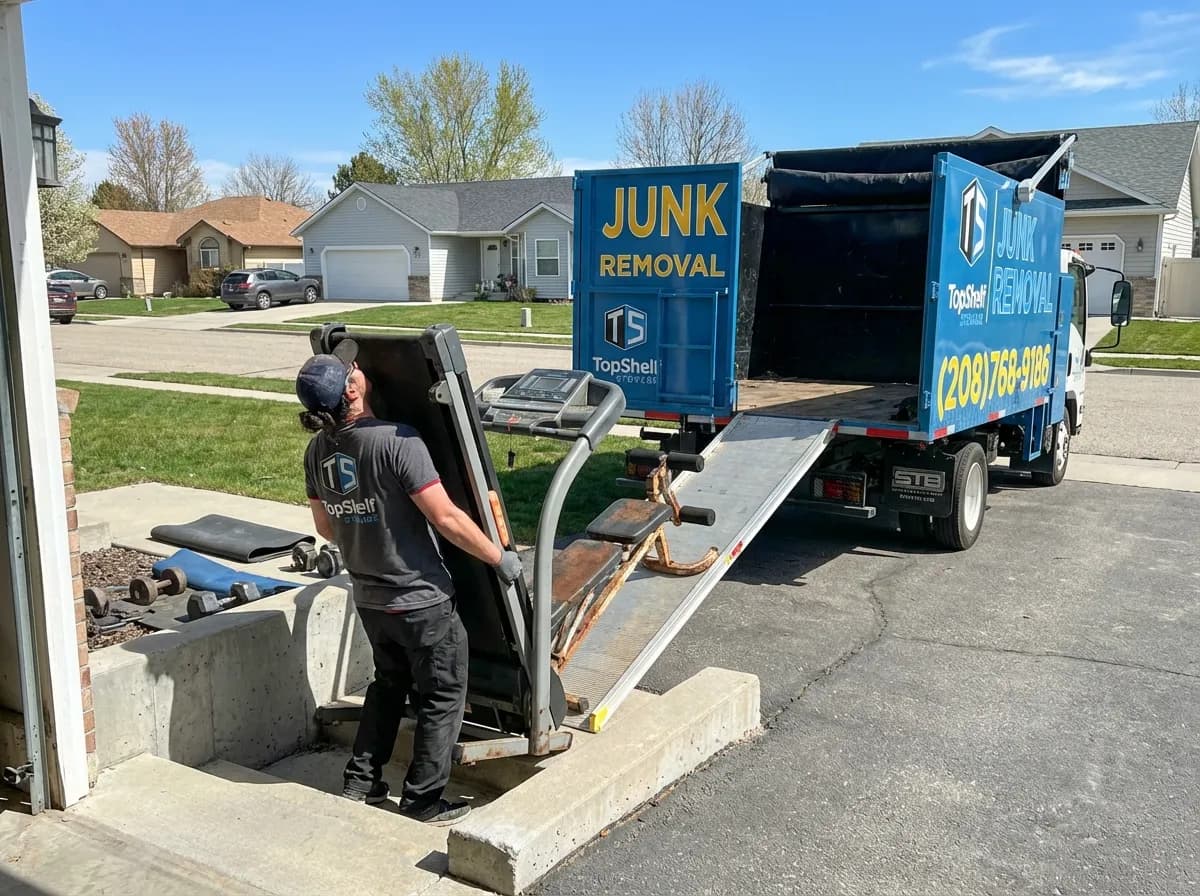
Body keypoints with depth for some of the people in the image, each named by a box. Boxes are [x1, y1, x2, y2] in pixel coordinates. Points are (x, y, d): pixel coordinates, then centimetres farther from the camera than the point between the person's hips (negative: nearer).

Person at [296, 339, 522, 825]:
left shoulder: (318, 450, -2)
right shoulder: (396, 442, -25)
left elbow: (325, 526, 10)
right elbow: (446, 518, -24)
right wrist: (500, 558, -11)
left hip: (368, 598, 7)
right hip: (422, 599, -7)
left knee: (388, 682, 27)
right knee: (443, 695, 11)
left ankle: (360, 781, 32)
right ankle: (423, 800, 20)